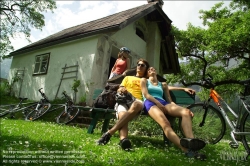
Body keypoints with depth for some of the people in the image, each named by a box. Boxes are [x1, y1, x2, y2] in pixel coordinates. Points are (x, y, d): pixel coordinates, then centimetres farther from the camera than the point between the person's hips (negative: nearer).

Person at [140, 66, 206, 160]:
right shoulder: (144, 80, 25)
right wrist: (158, 103, -11)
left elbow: (169, 100, 22)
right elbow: (146, 95, 7)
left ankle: (191, 141, -48)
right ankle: (187, 150, -54)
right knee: (165, 123, -37)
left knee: (186, 111, -29)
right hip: (151, 103, -4)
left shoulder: (163, 84, 35)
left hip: (164, 103, 5)